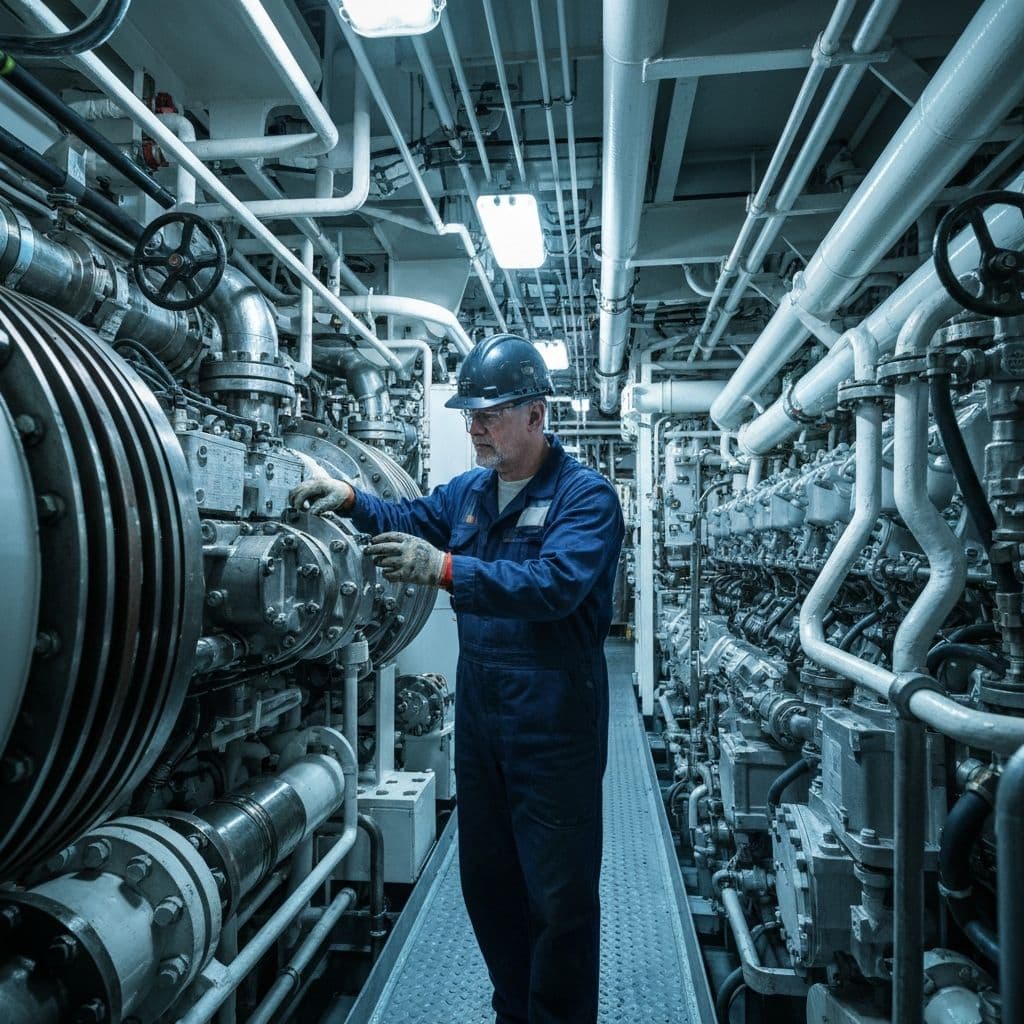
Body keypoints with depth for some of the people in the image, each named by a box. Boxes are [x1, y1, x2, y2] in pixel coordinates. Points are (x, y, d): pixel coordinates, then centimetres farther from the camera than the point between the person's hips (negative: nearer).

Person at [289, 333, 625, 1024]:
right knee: (487, 881, 20)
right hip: (479, 711, 7)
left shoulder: (585, 495, -12)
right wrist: (351, 499, 8)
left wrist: (445, 568, -36)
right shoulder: (471, 490, 10)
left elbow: (556, 583, -28)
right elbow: (411, 519, 26)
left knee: (559, 896, 5)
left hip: (553, 726, -7)